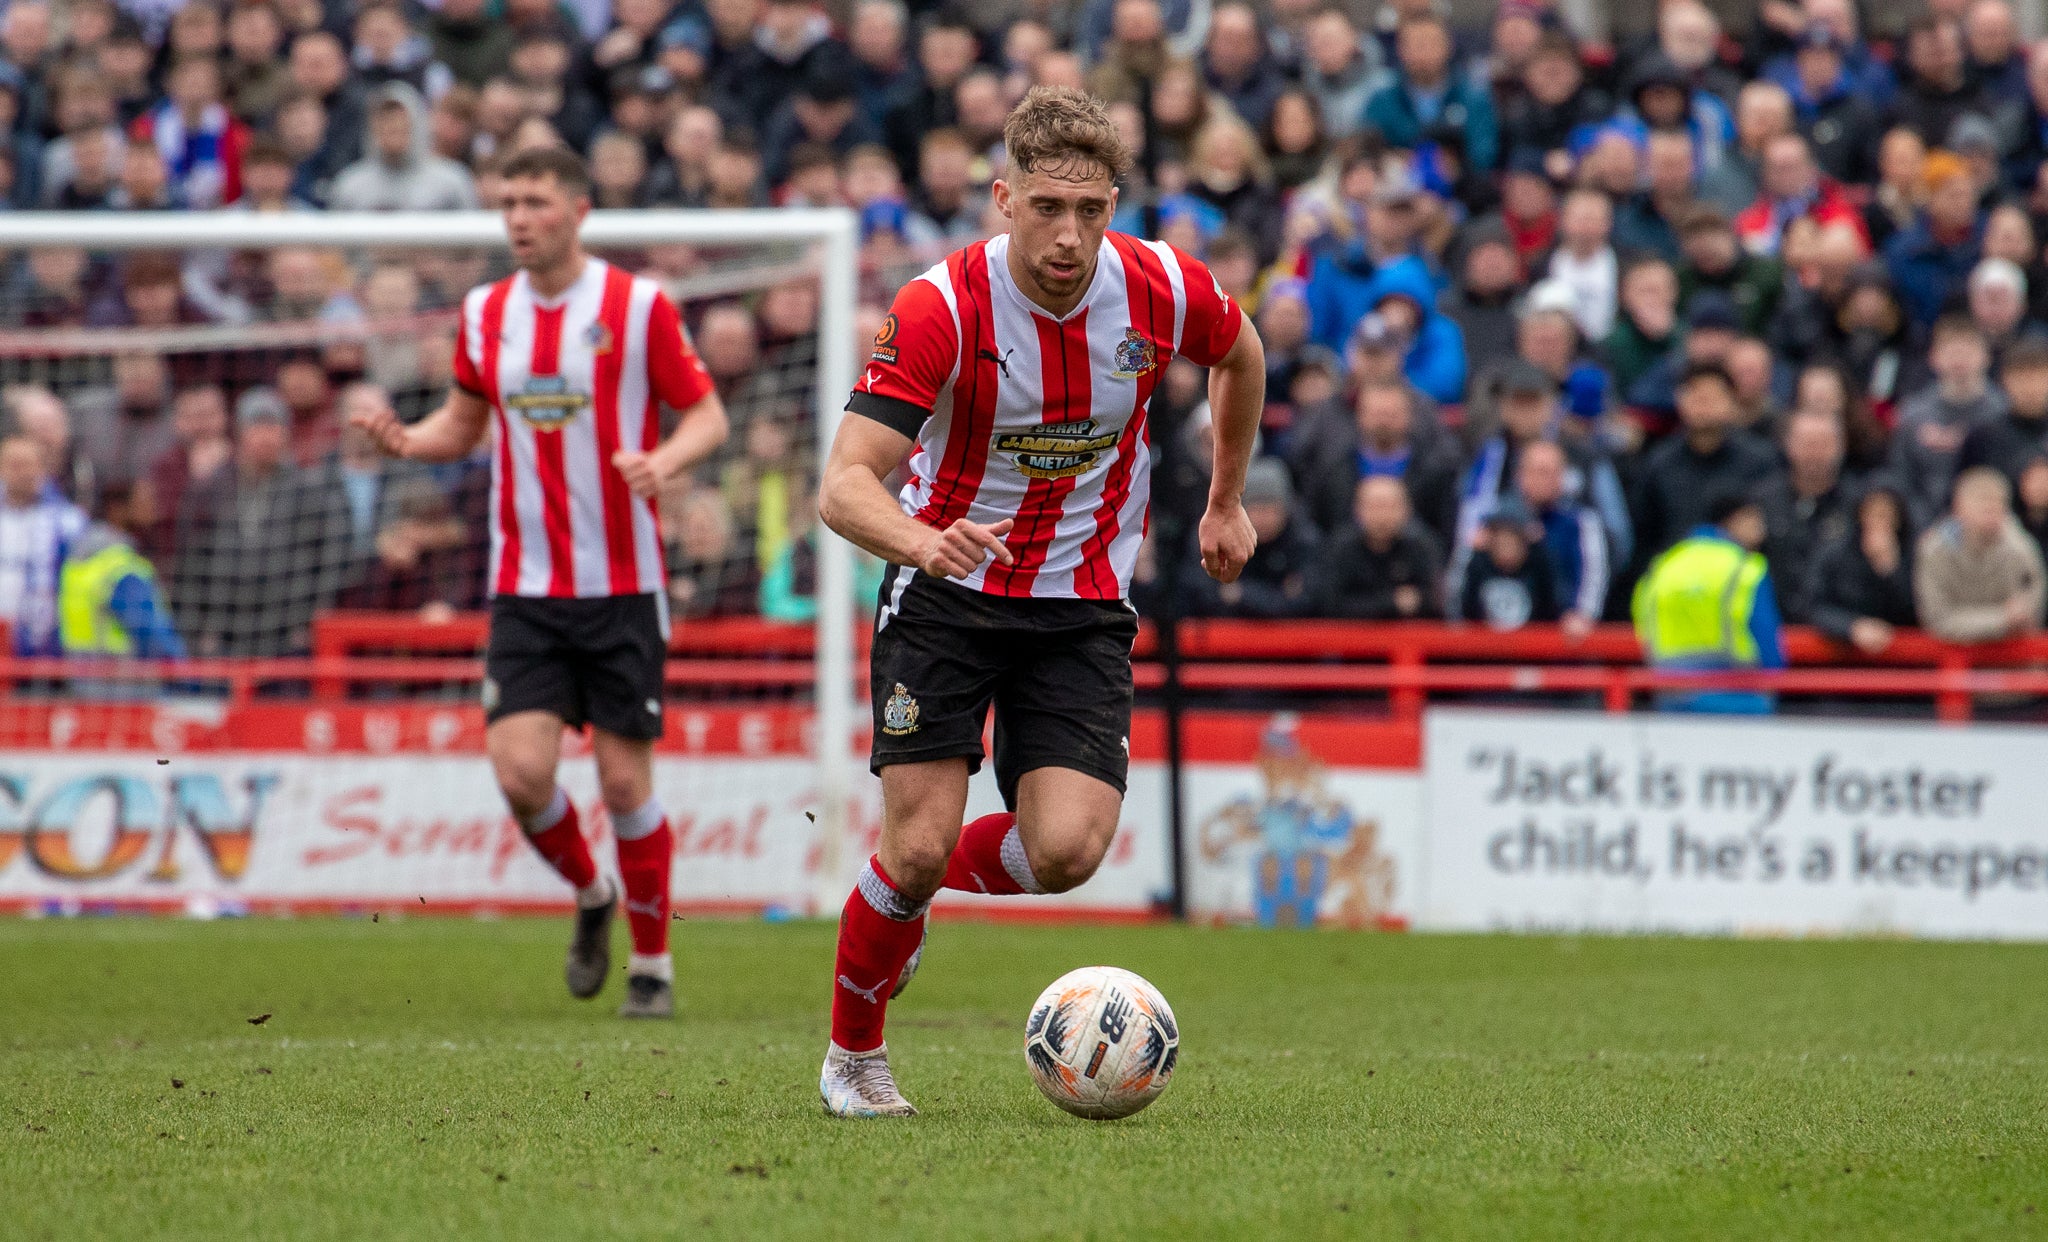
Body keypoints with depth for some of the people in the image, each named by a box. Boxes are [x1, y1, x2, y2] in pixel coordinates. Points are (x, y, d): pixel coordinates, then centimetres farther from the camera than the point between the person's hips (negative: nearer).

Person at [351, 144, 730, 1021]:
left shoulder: (638, 306, -5)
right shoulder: (485, 314, 7)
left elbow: (706, 415, -1)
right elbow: (464, 424, 19)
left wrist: (666, 461, -22)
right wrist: (404, 440, -2)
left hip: (621, 586, -3)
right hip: (524, 587, 3)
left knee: (625, 782, -2)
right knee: (522, 769, -11)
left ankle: (652, 963, 16)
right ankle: (589, 896, 19)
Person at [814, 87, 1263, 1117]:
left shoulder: (1164, 291, -11)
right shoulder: (940, 308, -21)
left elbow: (1240, 355, 15)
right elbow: (845, 483, -26)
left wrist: (1226, 502, 22)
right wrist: (919, 540, -47)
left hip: (1084, 606, 2)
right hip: (948, 595, -2)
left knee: (1066, 850, -16)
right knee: (919, 846, -13)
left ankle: (928, 876, 18)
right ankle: (853, 1054, 13)